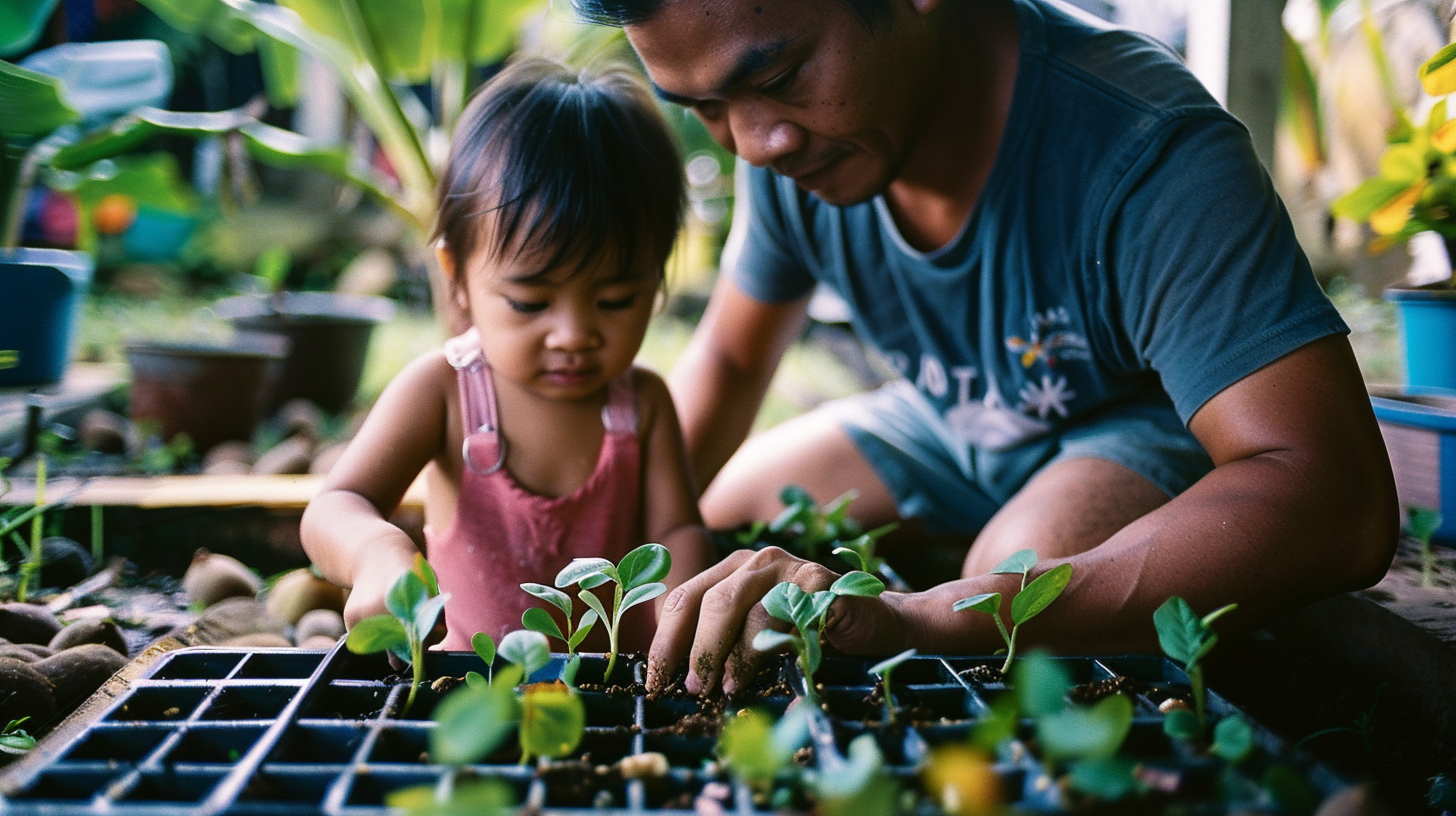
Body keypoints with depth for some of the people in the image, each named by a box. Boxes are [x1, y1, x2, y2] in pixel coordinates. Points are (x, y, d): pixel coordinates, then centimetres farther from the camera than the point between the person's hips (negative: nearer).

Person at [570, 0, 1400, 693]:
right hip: (944, 421, 6)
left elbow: (1339, 504, -47)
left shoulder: (1144, 149, -37)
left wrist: (923, 615, -56)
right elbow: (728, 360, 2)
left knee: (1024, 565, -35)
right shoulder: (793, 146, -17)